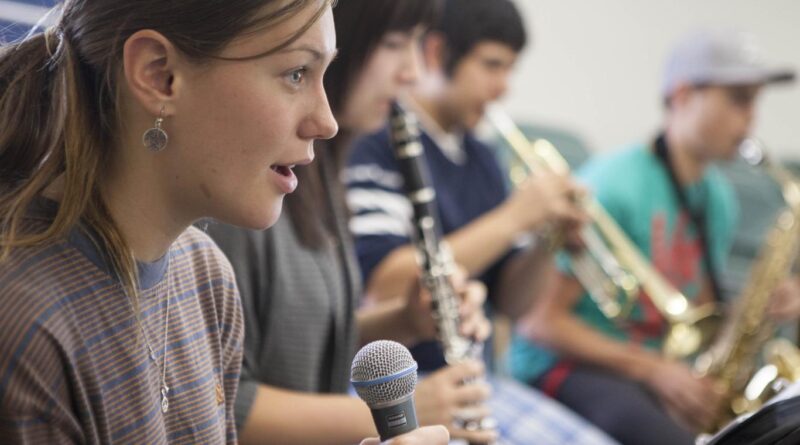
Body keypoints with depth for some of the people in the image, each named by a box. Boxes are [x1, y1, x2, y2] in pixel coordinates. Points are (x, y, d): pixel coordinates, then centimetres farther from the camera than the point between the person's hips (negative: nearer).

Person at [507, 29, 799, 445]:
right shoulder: (612, 187, -14)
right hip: (568, 367, -7)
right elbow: (541, 321, -16)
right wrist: (653, 369, -20)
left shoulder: (717, 196, 11)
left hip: (663, 368, 8)